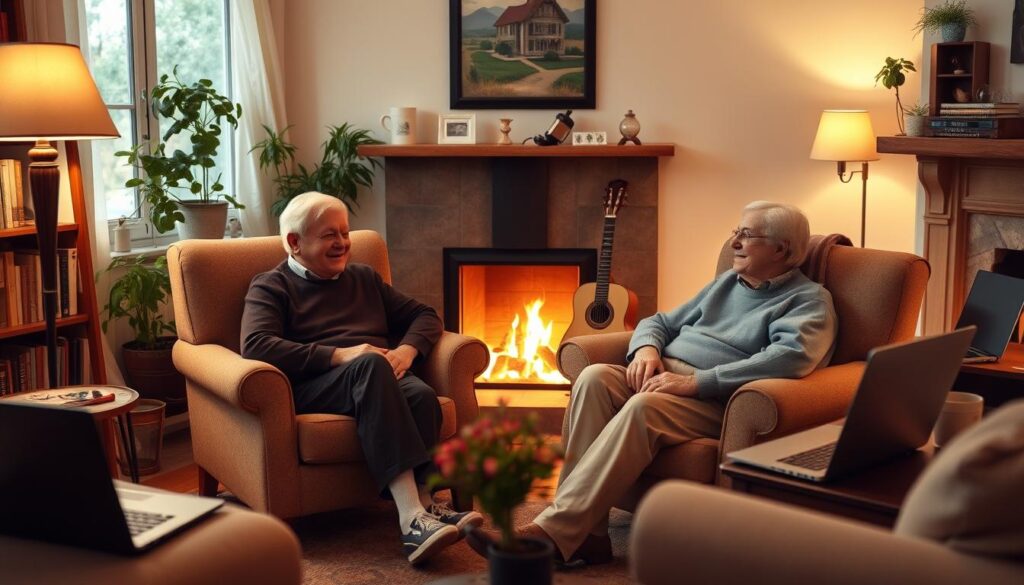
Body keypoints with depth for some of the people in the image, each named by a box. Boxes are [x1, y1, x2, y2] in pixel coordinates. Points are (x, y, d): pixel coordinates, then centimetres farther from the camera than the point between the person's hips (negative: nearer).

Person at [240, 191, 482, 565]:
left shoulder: (364, 278, 29)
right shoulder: (271, 287, 12)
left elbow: (425, 316, 27)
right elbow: (255, 346, -7)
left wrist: (408, 349, 2)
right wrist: (338, 355, -15)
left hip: (381, 377, 5)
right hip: (313, 387, -4)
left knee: (421, 396, -32)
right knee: (369, 364, -38)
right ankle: (412, 514, -47)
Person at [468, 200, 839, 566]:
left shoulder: (809, 300, 2)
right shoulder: (726, 284, 26)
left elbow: (791, 356, -19)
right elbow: (660, 321, 28)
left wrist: (694, 381, -24)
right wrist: (646, 348, 1)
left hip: (716, 399, -6)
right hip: (662, 377, 7)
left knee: (645, 407, -36)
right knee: (595, 377, -24)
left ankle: (554, 532, -38)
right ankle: (583, 532, -29)